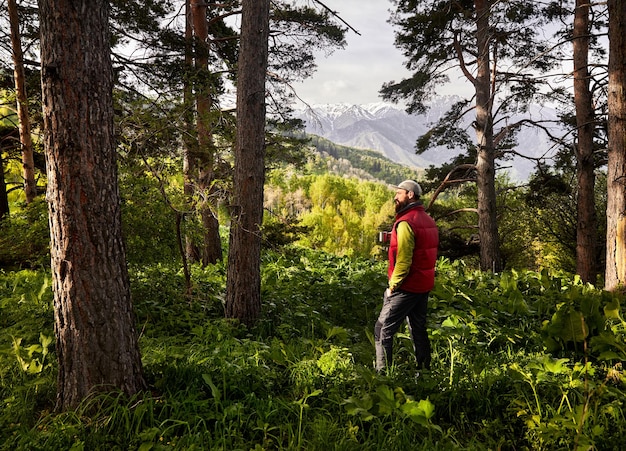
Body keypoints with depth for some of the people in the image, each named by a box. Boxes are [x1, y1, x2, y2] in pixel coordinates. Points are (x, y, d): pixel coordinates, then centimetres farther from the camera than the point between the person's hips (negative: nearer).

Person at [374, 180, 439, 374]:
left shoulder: (406, 222, -17)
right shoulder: (428, 220, 11)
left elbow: (403, 260, -22)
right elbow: (426, 254, 14)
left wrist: (392, 286, -14)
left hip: (407, 287, -9)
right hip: (424, 285, 9)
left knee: (383, 329, -1)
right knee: (419, 329, 17)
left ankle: (382, 373, 0)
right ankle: (423, 370, 25)